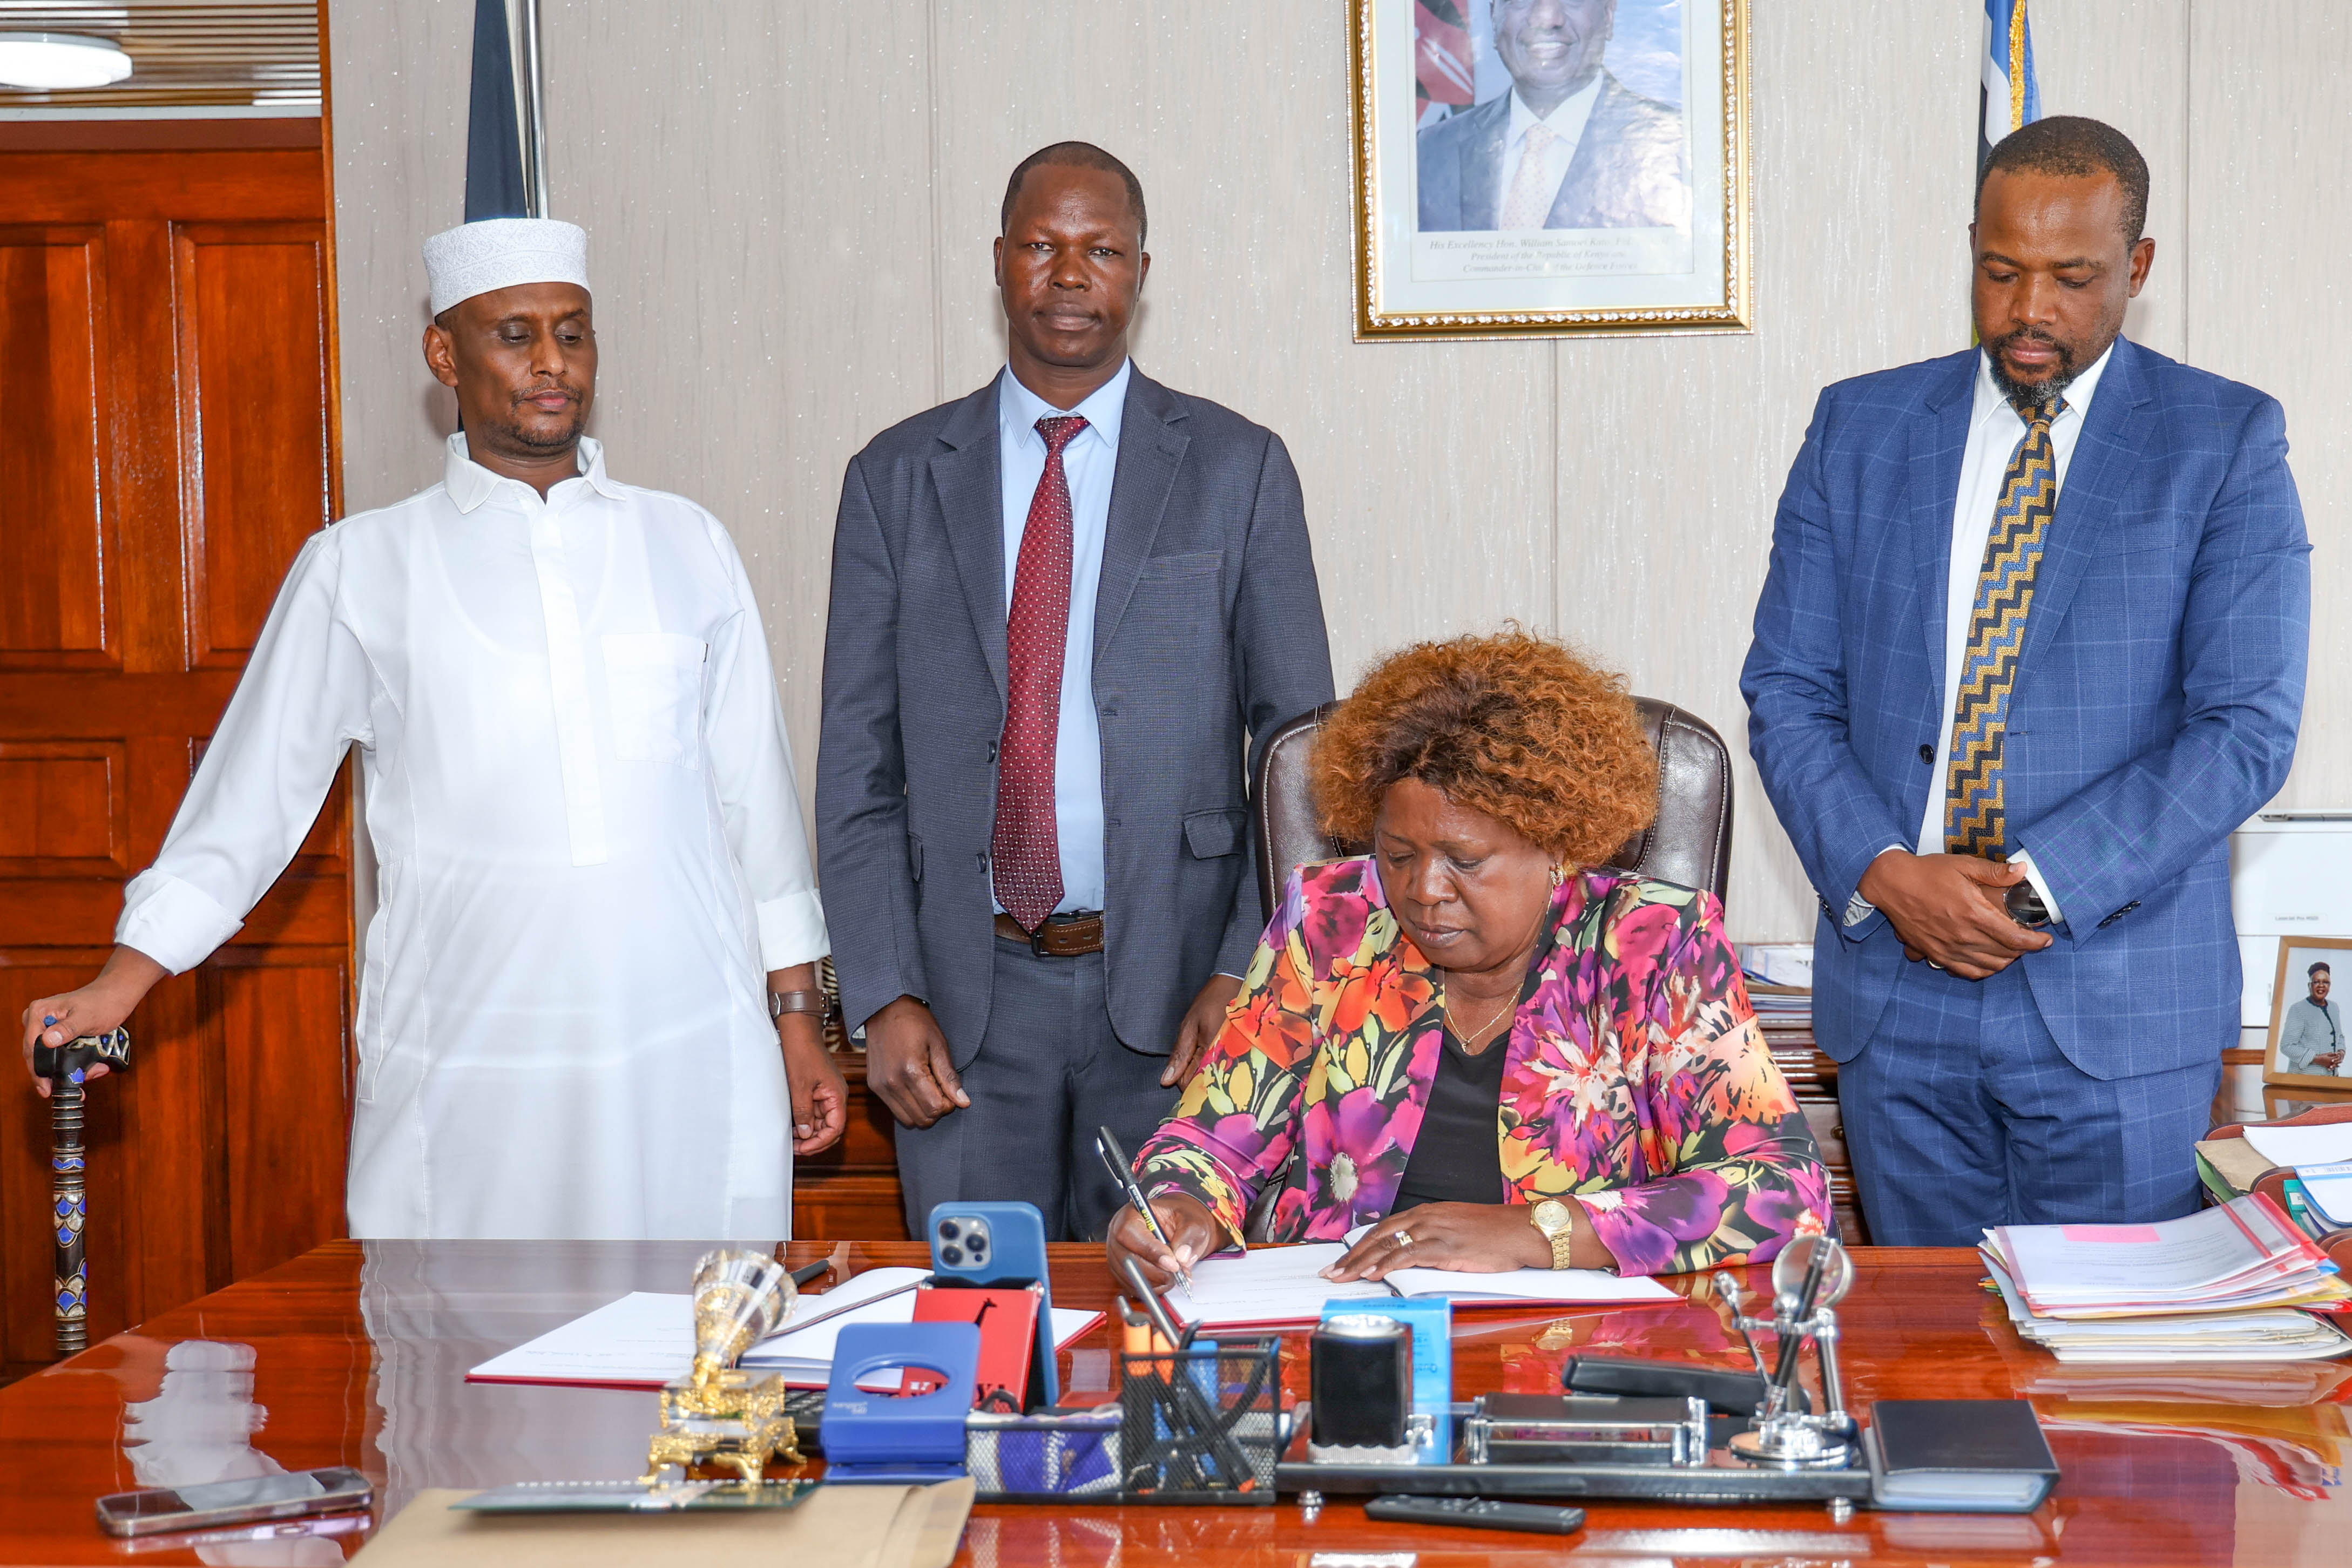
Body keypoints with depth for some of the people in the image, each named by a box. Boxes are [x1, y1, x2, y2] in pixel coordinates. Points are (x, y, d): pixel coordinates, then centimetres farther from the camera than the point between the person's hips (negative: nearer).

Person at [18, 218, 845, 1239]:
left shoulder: (687, 546, 11)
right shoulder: (360, 568, 6)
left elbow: (752, 790, 13)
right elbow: (255, 792, 6)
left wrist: (798, 1018, 12)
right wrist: (119, 984, -3)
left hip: (694, 1064, 2)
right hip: (464, 1071, -1)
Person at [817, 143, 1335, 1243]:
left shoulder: (1236, 469, 4)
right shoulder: (897, 480, 7)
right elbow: (856, 766, 6)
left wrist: (1248, 974, -8)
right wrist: (883, 996, -3)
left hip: (1172, 989, -1)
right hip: (967, 997, 1)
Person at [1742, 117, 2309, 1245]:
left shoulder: (2227, 443, -1)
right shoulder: (1859, 428, 8)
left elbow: (2247, 728, -7)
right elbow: (1787, 692, 5)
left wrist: (2040, 888, -16)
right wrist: (1887, 875, -11)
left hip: (2118, 1008, -2)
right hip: (1896, 994, 2)